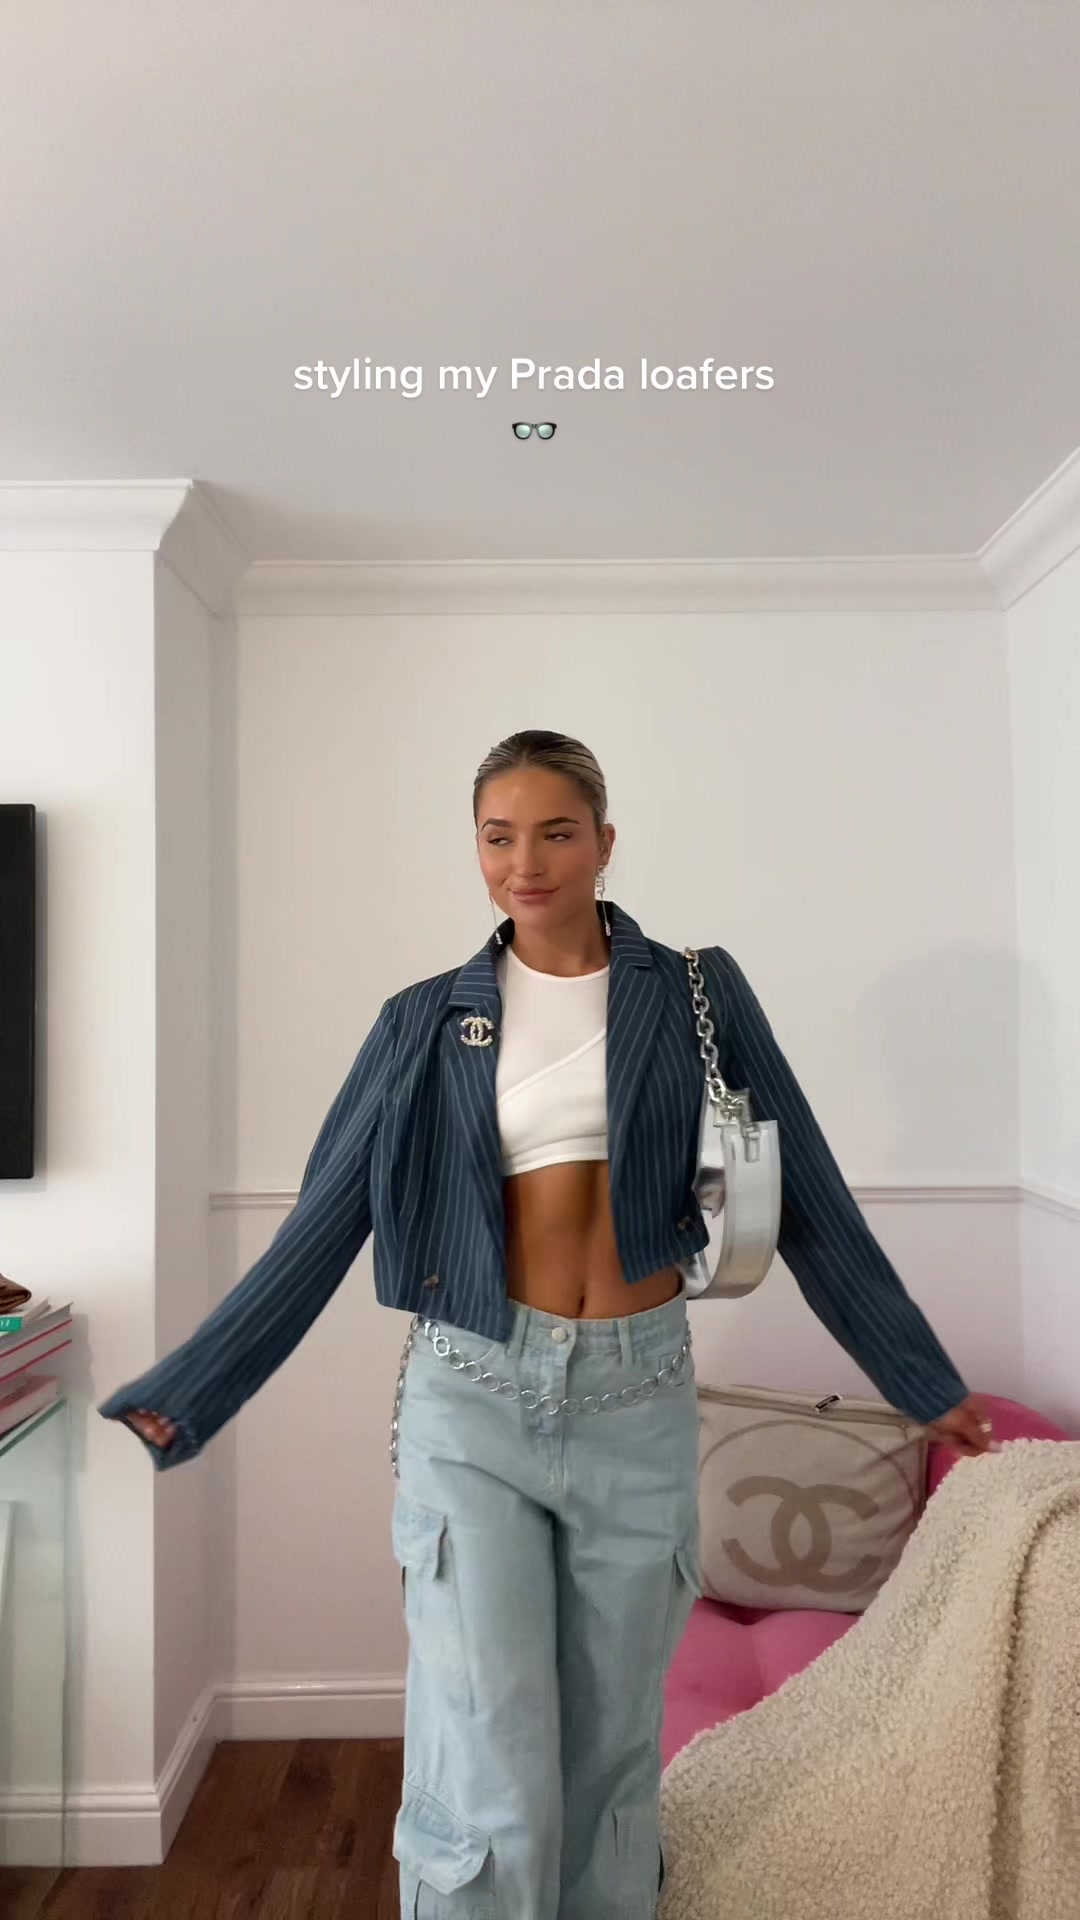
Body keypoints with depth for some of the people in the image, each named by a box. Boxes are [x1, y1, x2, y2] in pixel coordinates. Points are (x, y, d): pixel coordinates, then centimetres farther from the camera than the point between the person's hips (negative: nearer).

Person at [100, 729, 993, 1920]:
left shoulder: (695, 995, 1)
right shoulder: (426, 1023, 1)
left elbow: (807, 1202, 4)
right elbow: (320, 1229, 0)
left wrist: (926, 1381, 8)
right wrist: (178, 1397, -4)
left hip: (638, 1400, 1)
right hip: (472, 1398, -1)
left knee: (612, 1750, 15)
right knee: (492, 1788, -3)